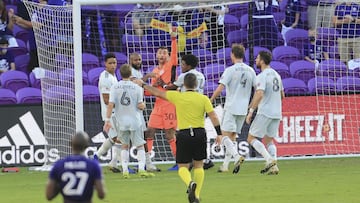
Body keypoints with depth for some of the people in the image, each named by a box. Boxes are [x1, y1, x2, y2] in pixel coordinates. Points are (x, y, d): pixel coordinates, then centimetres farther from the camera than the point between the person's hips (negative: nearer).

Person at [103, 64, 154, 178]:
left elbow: (111, 104, -9)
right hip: (135, 121, -2)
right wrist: (143, 105, 16)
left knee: (124, 145, 15)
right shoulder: (136, 87, -6)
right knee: (140, 146, 7)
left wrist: (107, 120, -5)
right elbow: (140, 106, -7)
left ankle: (125, 171, 8)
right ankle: (141, 169, -4)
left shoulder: (115, 87, -4)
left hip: (121, 121, 2)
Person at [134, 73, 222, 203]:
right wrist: (219, 134, -2)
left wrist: (143, 84, 23)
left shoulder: (177, 96, -1)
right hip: (200, 133, 1)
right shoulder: (203, 99, 0)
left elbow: (158, 92, 9)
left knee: (183, 167, 6)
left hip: (183, 134, -1)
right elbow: (213, 117, -6)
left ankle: (190, 183, -25)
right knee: (199, 165, 14)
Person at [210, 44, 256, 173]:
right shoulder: (250, 71, 7)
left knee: (225, 136, -7)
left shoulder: (230, 70, -9)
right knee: (233, 136, 12)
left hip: (231, 107, -6)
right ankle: (225, 165, 10)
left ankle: (237, 156, -29)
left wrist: (210, 100, -1)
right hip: (243, 109, 6)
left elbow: (220, 88, -14)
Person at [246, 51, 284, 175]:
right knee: (269, 140, 14)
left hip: (264, 113, -8)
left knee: (251, 138, 1)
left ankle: (269, 160, -14)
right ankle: (274, 166, -1)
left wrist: (251, 111, -21)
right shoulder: (276, 75, 14)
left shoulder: (262, 76, -12)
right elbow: (282, 95, 22)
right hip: (277, 113, 8)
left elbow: (259, 95, -24)